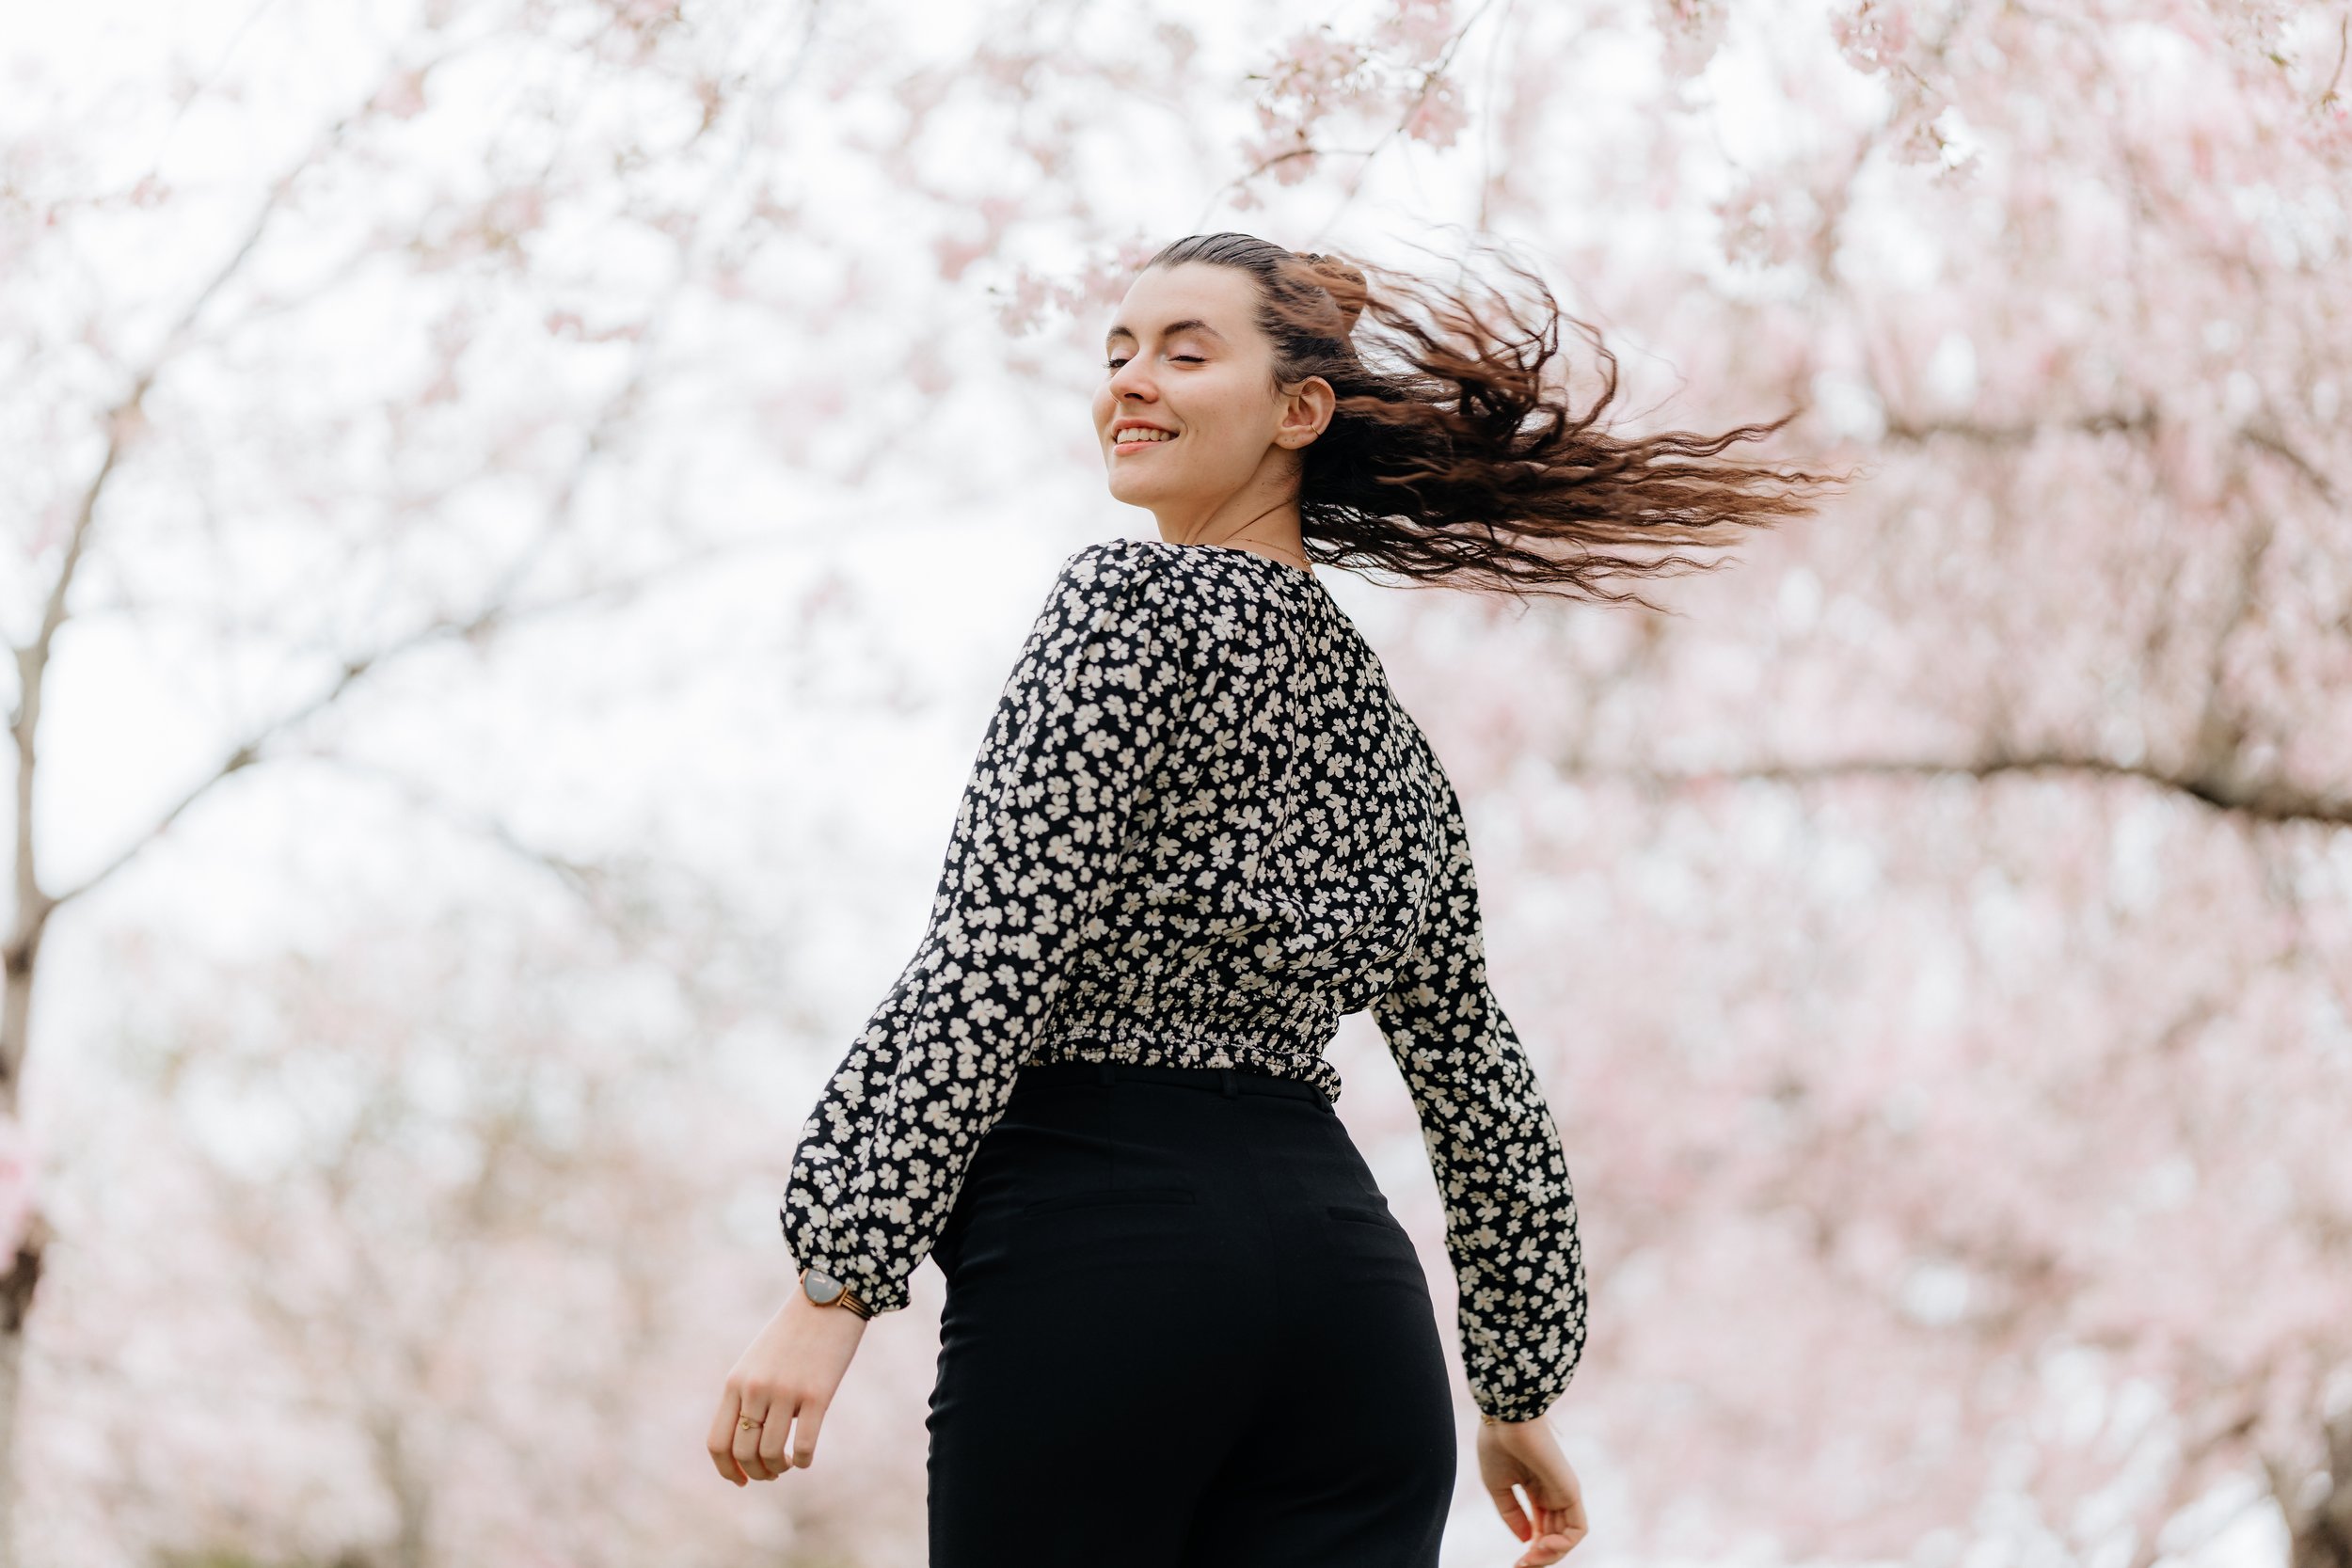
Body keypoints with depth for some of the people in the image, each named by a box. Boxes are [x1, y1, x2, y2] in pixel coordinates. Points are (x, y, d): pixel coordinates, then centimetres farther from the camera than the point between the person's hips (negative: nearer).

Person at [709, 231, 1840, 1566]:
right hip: (1351, 1270, 7)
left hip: (1105, 1253, -7)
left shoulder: (1128, 604, -2)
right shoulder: (1384, 725, 20)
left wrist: (834, 1280, -15)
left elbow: (994, 961, -12)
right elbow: (1476, 1066, 24)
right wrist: (1522, 1389, 30)